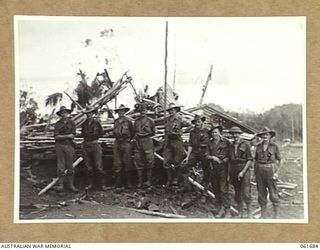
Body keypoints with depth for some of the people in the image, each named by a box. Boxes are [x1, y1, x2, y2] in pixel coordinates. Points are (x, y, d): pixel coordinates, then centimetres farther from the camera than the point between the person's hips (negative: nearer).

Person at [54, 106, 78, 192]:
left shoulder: (72, 123, 6)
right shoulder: (57, 124, 4)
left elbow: (72, 136, -2)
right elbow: (56, 137, -6)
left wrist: (61, 136, -9)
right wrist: (67, 136, -12)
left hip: (69, 146, 1)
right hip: (60, 146, -1)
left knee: (70, 166, 3)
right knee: (60, 166, -2)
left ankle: (71, 185, 8)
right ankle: (60, 184, 1)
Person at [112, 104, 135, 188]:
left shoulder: (128, 121, -2)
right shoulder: (116, 121, 10)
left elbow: (132, 132, 9)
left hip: (126, 144, -4)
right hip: (117, 143, 4)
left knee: (127, 163, -1)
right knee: (117, 163, 3)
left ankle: (129, 182, 6)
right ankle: (117, 182, 9)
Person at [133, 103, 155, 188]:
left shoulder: (150, 121, 2)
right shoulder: (136, 121, 11)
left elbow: (153, 133, 7)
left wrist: (145, 134, -5)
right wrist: (136, 135, 0)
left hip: (147, 141, -3)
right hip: (138, 142, 3)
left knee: (149, 161, -4)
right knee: (139, 163, 3)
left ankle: (149, 180, 5)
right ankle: (140, 182, 8)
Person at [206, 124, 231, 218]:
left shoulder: (226, 142, -1)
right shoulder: (210, 143, 11)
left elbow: (230, 155, 0)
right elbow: (207, 155, 11)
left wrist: (225, 159, -15)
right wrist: (212, 157, -8)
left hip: (223, 167, -5)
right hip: (213, 168, 5)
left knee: (224, 189, -8)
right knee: (215, 189, 8)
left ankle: (227, 211, -4)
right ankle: (221, 208, 20)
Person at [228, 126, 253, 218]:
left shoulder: (245, 144, -3)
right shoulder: (231, 146, 12)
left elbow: (249, 160, -6)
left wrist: (243, 172, -14)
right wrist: (229, 174, 10)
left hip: (244, 170, -5)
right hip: (233, 171, 5)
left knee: (245, 193, -10)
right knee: (237, 194, 8)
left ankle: (249, 213, 3)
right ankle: (241, 214, 17)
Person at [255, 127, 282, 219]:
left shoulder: (274, 146, -2)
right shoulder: (258, 146, 8)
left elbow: (280, 160, 1)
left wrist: (277, 172, -8)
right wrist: (255, 173, 10)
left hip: (270, 171, -4)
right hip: (260, 171, 4)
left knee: (273, 194, -2)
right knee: (261, 194, 7)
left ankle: (276, 216, 8)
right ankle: (263, 216, 17)